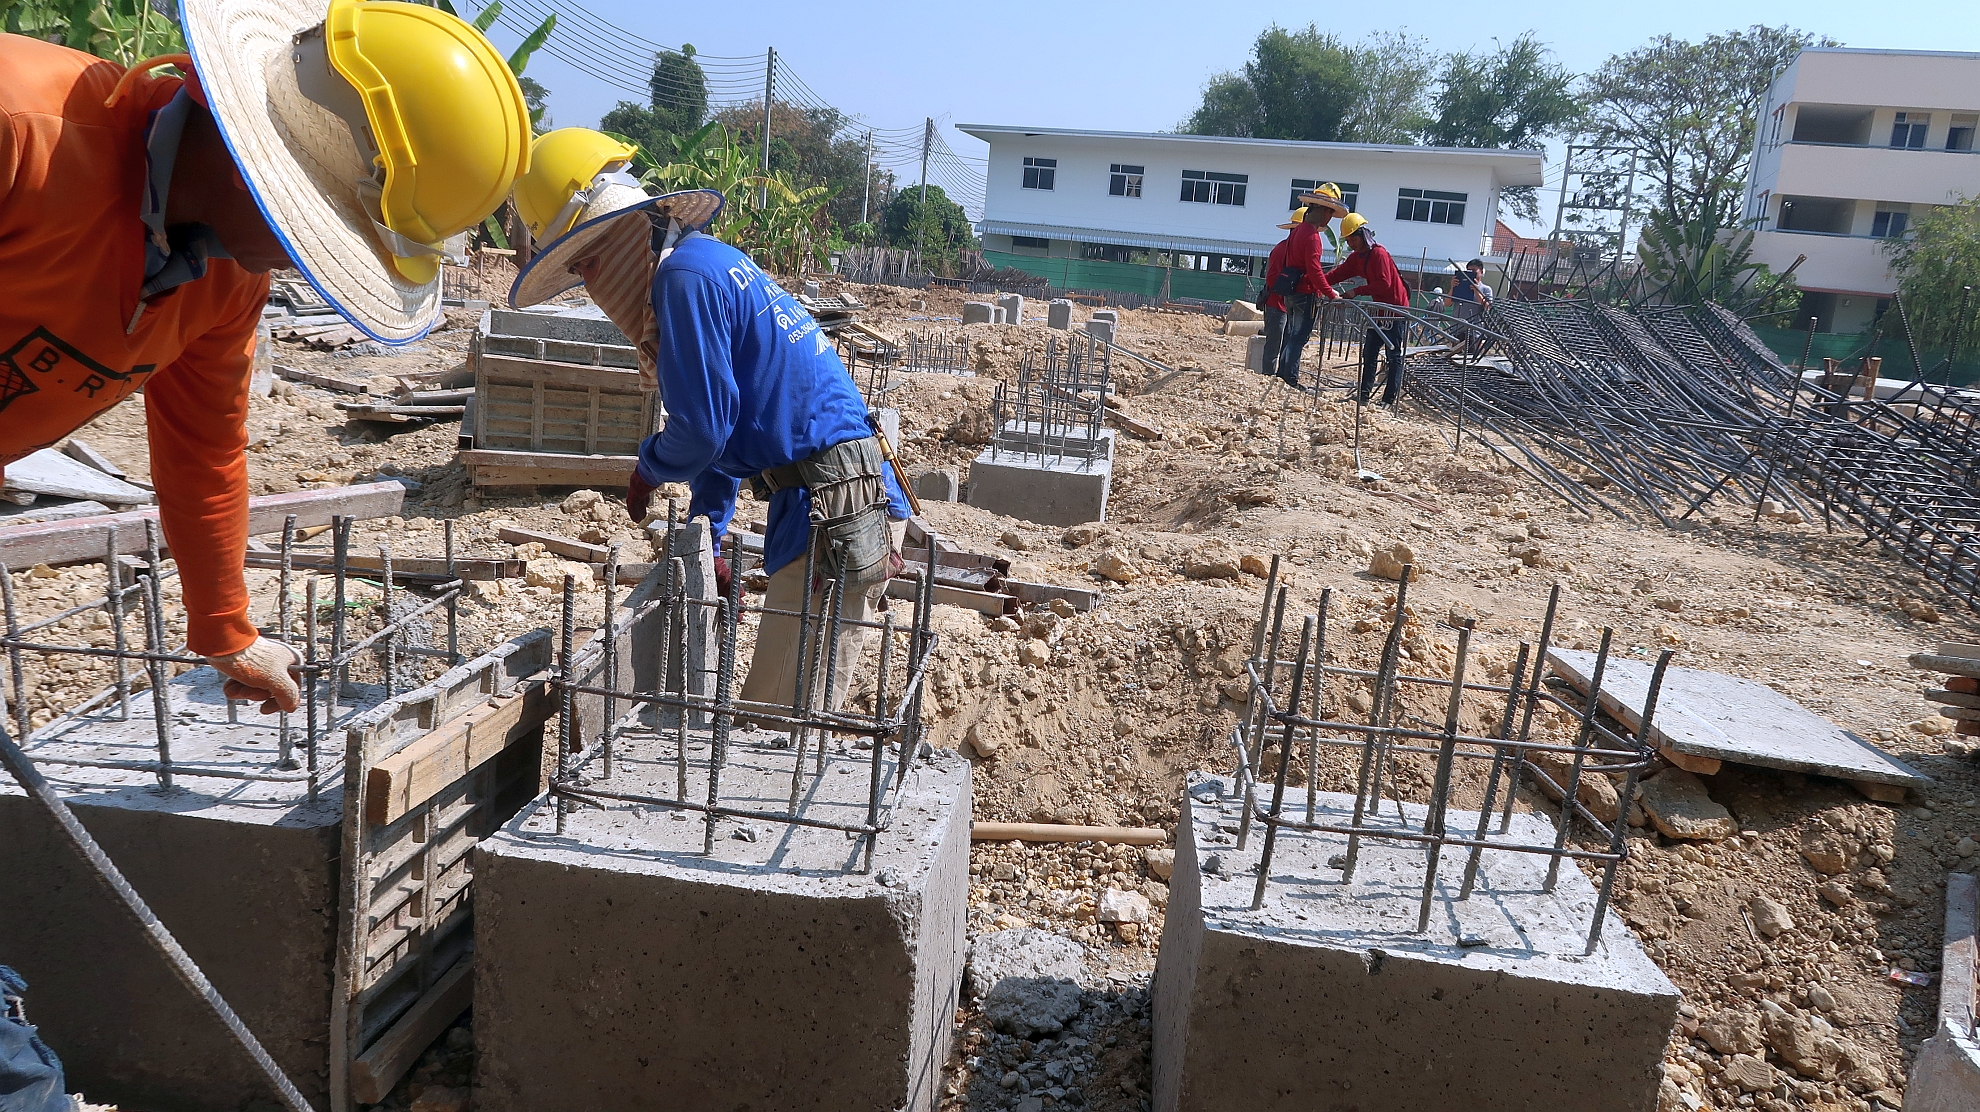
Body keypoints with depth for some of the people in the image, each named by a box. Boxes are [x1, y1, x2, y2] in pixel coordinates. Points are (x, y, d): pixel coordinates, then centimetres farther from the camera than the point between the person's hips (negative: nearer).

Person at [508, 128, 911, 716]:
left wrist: (649, 468, 9)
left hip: (834, 514, -10)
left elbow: (702, 428, -13)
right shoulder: (708, 259, 21)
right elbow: (721, 424, 26)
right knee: (785, 725, 14)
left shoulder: (684, 276, -11)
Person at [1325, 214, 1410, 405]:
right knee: (1369, 354, 10)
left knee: (1394, 356, -5)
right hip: (1379, 310, 10)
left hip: (1396, 309, -10)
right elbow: (1338, 273, 2)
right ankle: (1364, 394, 15)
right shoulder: (1356, 257, 10)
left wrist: (1357, 291, -23)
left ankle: (1390, 399, -6)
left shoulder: (1379, 253, -17)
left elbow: (1384, 283, -24)